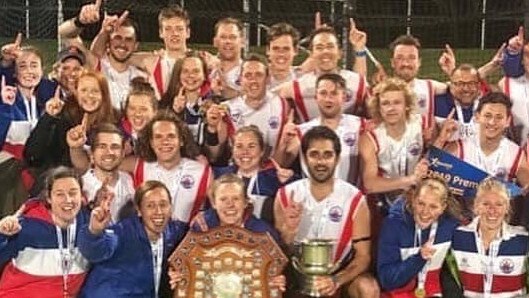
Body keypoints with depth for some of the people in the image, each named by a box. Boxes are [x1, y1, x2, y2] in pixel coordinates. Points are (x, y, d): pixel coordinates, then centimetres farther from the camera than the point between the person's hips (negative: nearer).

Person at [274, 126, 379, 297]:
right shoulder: (286, 196, -5)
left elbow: (363, 255, -9)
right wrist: (288, 232, -23)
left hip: (340, 271, -1)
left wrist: (336, 280, -27)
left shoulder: (354, 199, -9)